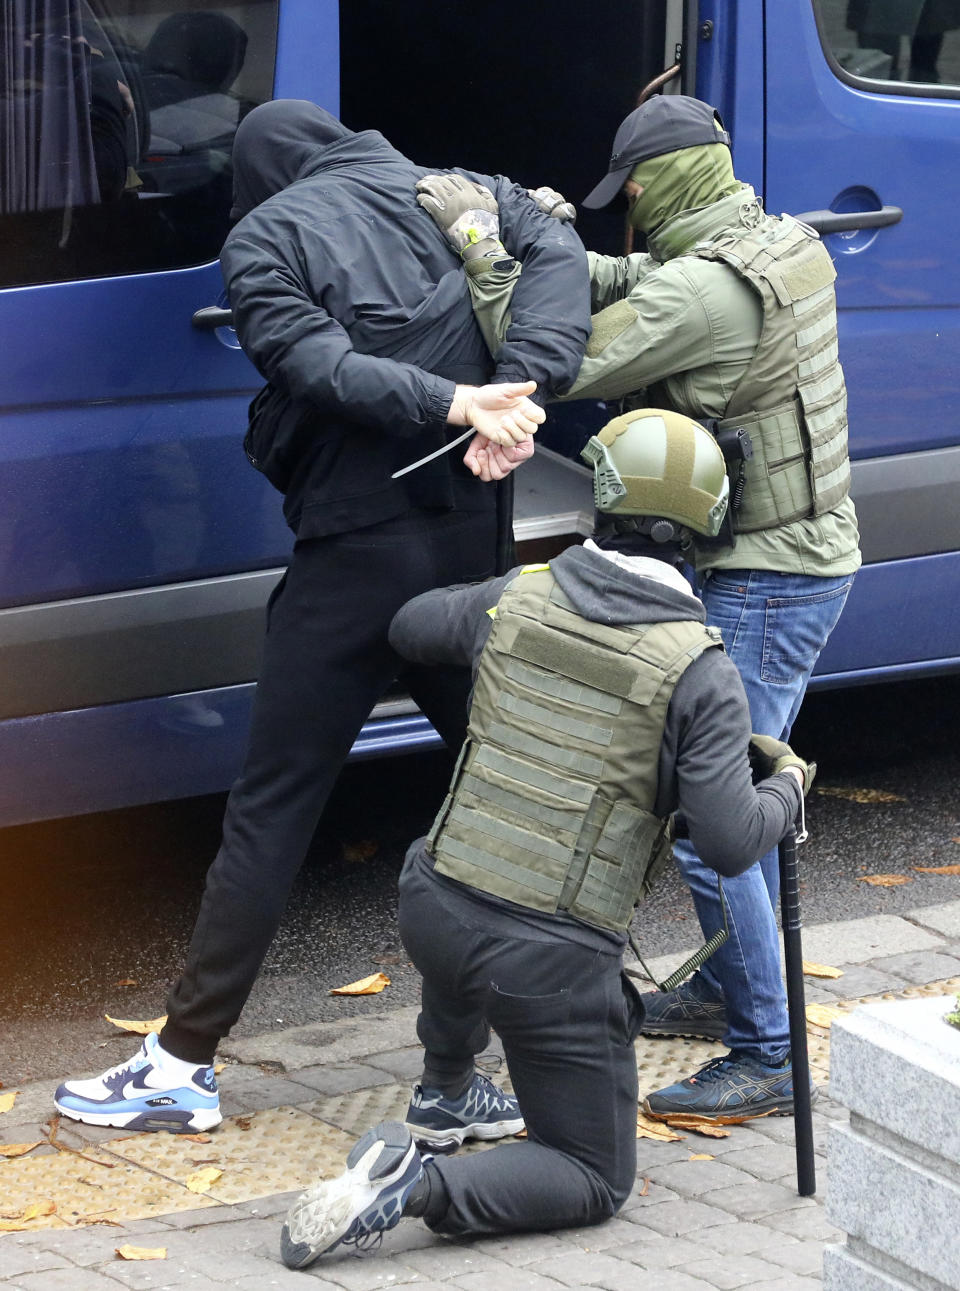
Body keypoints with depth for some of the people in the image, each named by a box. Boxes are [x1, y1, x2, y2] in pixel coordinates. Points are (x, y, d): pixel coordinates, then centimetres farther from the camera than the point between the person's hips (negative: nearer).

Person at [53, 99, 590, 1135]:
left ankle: (183, 1066, 1)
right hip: (472, 544, 4)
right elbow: (558, 259, -6)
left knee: (270, 810, 0)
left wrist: (456, 406, -23)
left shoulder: (264, 241, -1)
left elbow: (316, 367, -17)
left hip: (353, 559, -4)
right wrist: (517, 392, -17)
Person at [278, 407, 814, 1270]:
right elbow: (730, 844, -13)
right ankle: (418, 1186, -14)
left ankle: (441, 1097, 44)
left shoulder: (518, 598, 2)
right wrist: (788, 785, 8)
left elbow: (412, 628, 24)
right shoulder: (699, 671, -11)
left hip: (431, 909, 5)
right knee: (596, 1180, 10)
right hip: (555, 960, -5)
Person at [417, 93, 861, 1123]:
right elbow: (629, 291, 16)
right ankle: (724, 991, 37)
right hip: (811, 557, 11)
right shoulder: (780, 244, 8)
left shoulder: (704, 292, -24)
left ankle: (764, 1059, -4)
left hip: (761, 587, -11)